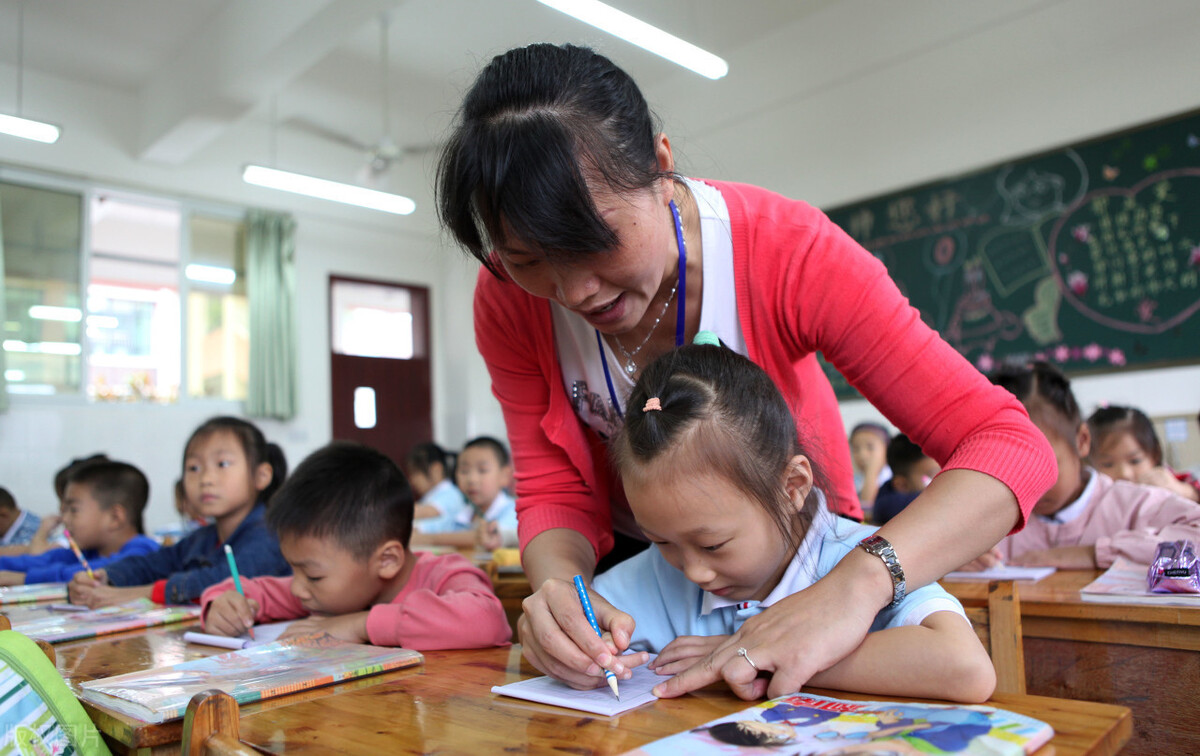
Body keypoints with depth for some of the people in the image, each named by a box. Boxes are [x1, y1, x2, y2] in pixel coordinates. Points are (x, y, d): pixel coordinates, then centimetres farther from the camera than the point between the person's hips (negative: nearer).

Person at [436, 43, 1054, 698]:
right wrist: (559, 581, -39)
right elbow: (554, 494, -16)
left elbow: (1008, 447, -33)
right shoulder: (508, 297, -21)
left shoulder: (784, 248, -30)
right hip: (631, 555, 2)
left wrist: (856, 582, -50)